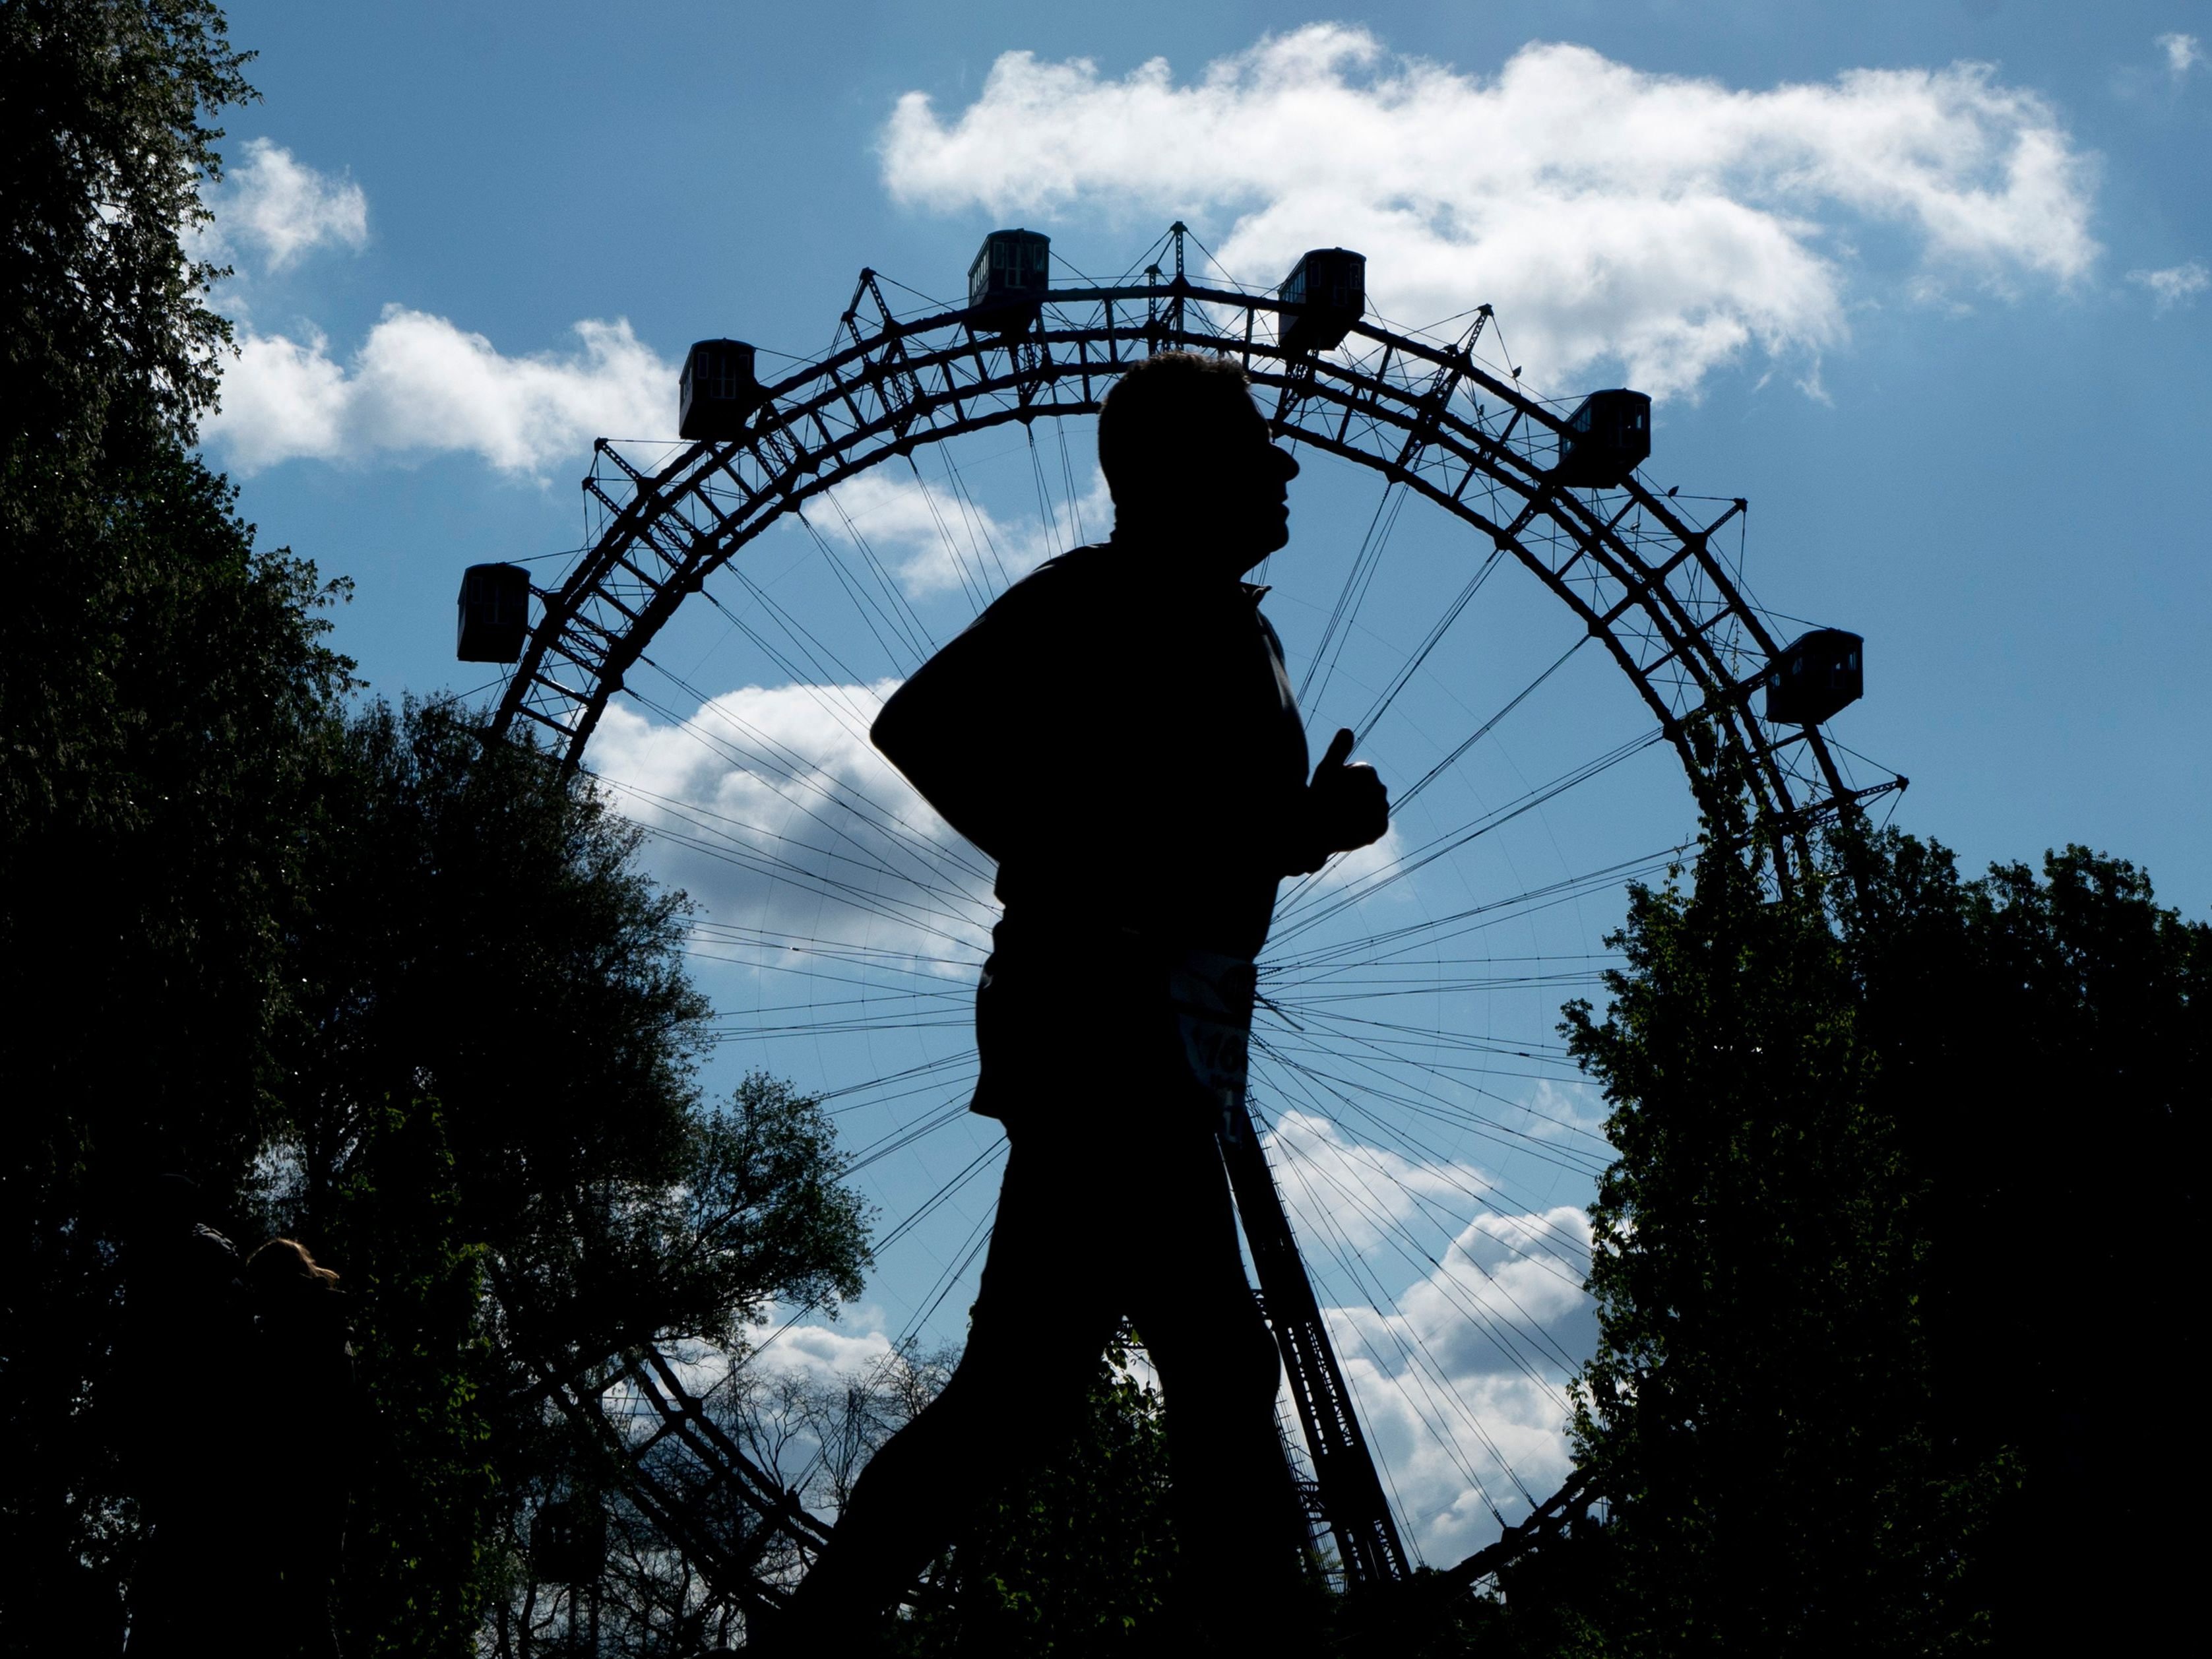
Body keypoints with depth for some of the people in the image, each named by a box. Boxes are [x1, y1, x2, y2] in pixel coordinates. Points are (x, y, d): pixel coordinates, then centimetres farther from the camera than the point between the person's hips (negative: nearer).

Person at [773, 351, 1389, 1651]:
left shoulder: (1243, 632, 21)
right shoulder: (1097, 596, -5)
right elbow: (917, 725, -14)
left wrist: (1321, 822, 7)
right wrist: (1072, 864, -17)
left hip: (1166, 1044, 9)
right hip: (1108, 1018, -9)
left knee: (1023, 1387, 9)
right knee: (1221, 1371, -14)